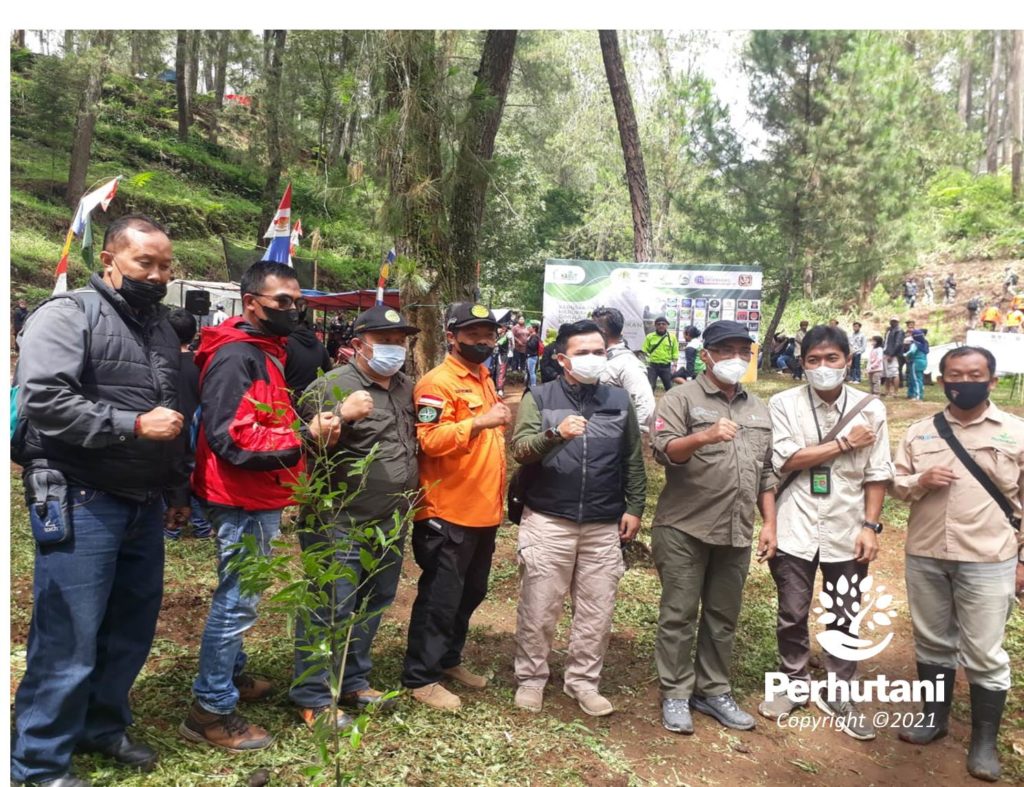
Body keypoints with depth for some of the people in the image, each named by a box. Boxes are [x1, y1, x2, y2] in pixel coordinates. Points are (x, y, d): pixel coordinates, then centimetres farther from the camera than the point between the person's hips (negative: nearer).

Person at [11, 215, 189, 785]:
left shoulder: (162, 326, 15)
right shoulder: (67, 315, -8)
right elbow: (42, 402, -21)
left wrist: (177, 489, 21)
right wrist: (132, 425, -19)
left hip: (146, 505, 8)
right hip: (81, 504, -7)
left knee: (132, 629, 16)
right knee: (69, 639, 0)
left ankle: (104, 727, 35)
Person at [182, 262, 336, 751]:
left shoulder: (265, 350, 13)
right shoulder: (235, 355, -19)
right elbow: (230, 437, -27)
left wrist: (307, 423, 7)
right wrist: (303, 436, -30)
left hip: (258, 498, 10)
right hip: (243, 500, -10)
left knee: (238, 597, 22)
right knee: (238, 600, -2)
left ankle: (232, 674, 40)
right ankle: (211, 710, 11)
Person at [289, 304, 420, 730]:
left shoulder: (406, 388, 12)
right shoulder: (331, 386, -13)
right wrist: (342, 416, -31)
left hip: (390, 525, 8)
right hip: (340, 525, -8)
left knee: (372, 606, 19)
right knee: (330, 612, 1)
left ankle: (354, 682, 37)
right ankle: (313, 698, 19)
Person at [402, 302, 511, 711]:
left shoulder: (484, 379, 15)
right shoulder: (437, 382, -14)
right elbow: (430, 439, -28)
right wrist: (479, 422, -37)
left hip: (484, 510, 9)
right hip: (448, 513, -9)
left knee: (471, 593, 20)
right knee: (440, 597, 0)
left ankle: (448, 659, 36)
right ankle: (420, 677, 15)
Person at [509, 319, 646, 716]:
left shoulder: (620, 400, 8)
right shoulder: (539, 397, -1)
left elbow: (633, 460, 12)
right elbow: (520, 450, -13)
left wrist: (634, 508, 7)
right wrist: (555, 434, -30)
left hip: (604, 526, 3)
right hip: (547, 522, -2)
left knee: (597, 610, 9)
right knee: (538, 608, 5)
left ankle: (583, 680, 26)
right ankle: (531, 677, 23)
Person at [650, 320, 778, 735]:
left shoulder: (758, 408, 15)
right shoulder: (681, 398, -4)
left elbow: (766, 471, 17)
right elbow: (663, 449, -18)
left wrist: (770, 523, 10)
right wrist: (705, 437, -35)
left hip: (737, 533, 5)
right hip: (685, 529, -5)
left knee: (723, 618, 14)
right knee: (679, 615, 3)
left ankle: (714, 691, 27)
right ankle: (676, 694, 16)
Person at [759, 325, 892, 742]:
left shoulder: (870, 408, -2)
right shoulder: (784, 403, -5)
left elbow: (877, 474, 1)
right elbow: (785, 460, -14)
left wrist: (870, 526, -4)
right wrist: (844, 443, -11)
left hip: (847, 532, 1)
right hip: (796, 530, -1)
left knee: (844, 619, 13)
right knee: (792, 615, 12)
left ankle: (837, 694, 30)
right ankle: (794, 681, 33)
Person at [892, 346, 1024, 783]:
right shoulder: (919, 431, 5)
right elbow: (895, 485, 8)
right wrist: (919, 480, -14)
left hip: (988, 561, -3)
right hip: (924, 556, 3)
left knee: (984, 654, 4)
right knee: (931, 642, 16)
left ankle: (984, 740, 21)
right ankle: (935, 715, 34)